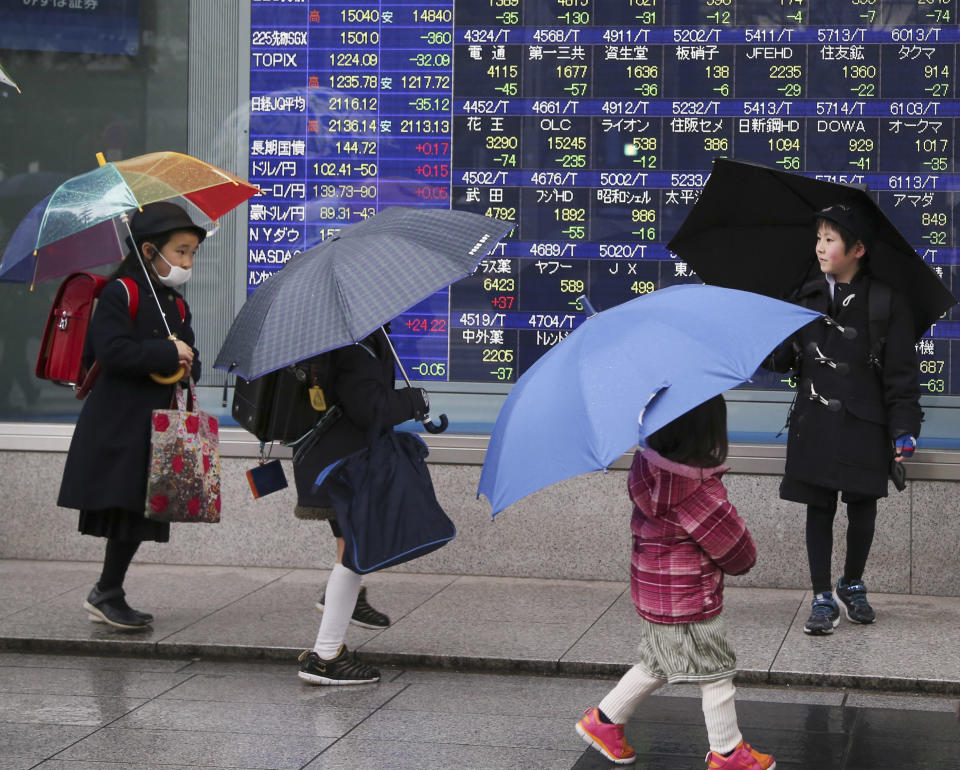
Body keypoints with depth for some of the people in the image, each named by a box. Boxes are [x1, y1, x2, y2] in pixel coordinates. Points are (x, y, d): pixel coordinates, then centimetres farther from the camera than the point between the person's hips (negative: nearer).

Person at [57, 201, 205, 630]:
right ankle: (107, 594, 4)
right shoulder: (119, 295, -9)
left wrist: (187, 365, -5)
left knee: (141, 515, 7)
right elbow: (112, 352, -21)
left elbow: (191, 361, 19)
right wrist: (166, 353, -17)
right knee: (126, 510, -8)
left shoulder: (177, 306, 15)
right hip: (118, 425, -8)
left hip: (157, 425, 8)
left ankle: (108, 595, 17)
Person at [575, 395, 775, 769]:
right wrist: (745, 559, 6)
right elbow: (734, 545, -18)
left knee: (656, 665, 25)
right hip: (688, 602, -9)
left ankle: (604, 720, 33)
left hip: (655, 594, 9)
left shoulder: (648, 470, -3)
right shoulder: (698, 491, -28)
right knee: (716, 673, 8)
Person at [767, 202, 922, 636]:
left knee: (861, 507, 7)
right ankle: (823, 600, 10)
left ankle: (853, 585, 29)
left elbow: (902, 374, -4)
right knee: (819, 509, 3)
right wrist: (779, 351, -9)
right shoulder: (808, 297, 8)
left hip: (863, 425, -3)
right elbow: (781, 361, 14)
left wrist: (904, 430, -9)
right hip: (814, 424, 3)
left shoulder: (886, 303, -4)